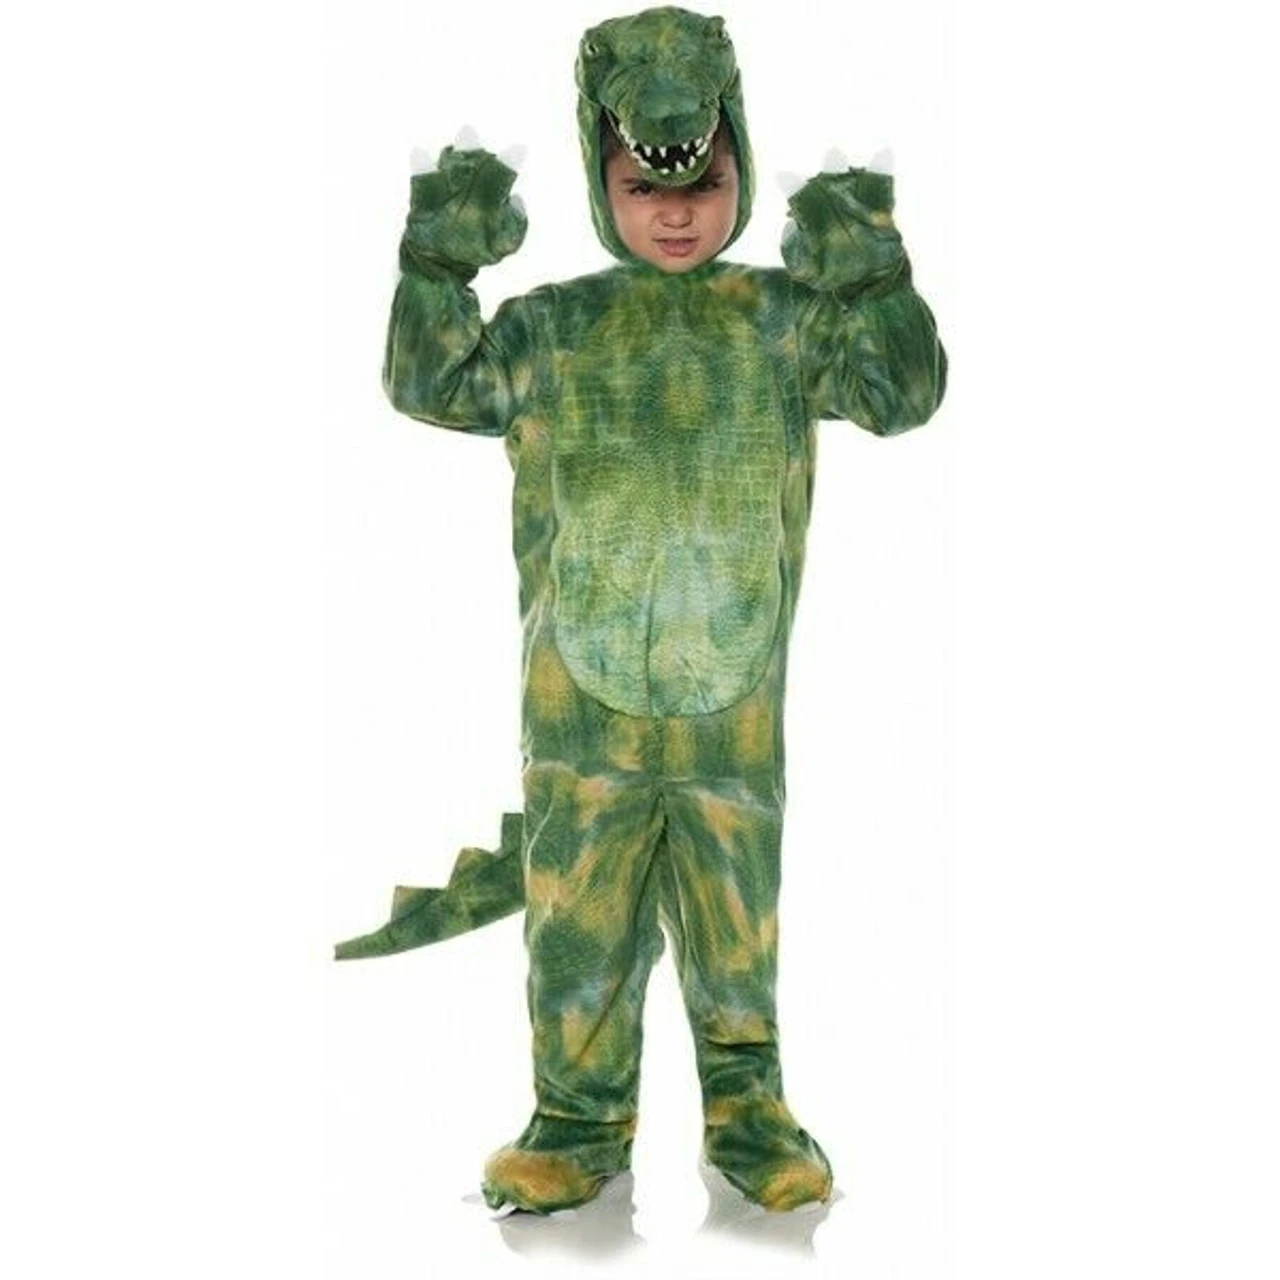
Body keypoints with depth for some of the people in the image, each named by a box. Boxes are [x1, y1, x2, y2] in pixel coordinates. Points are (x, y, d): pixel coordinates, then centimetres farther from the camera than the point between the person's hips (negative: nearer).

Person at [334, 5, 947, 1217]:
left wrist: (873, 283, -19)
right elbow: (433, 386, 4)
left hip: (735, 711, 0)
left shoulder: (784, 319, 0)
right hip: (580, 711, 1)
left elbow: (903, 396, -5)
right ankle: (581, 1123, 26)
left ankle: (748, 1114, 30)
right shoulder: (555, 327, 3)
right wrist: (440, 267, -9)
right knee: (578, 931, 9)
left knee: (737, 931, 13)